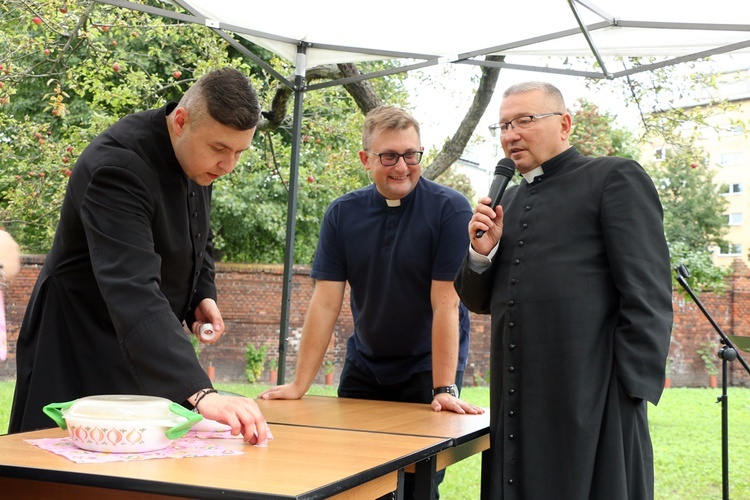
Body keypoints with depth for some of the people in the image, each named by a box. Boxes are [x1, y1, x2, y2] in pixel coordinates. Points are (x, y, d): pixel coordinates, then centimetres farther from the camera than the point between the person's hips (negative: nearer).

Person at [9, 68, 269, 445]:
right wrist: (200, 393, -51)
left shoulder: (200, 156, -3)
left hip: (152, 343, 7)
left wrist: (203, 294, -3)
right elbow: (132, 291, -42)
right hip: (80, 353, -7)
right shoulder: (119, 165, -30)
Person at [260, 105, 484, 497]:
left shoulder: (450, 210, -14)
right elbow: (325, 303, -6)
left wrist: (445, 388, -22)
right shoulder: (342, 214, -3)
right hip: (363, 369, 4)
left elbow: (445, 304, -19)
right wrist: (299, 384, -10)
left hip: (426, 370, -3)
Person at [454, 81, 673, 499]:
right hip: (518, 402, 6)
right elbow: (479, 301, 20)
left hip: (591, 400, -6)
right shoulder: (509, 201, 20)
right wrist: (481, 252, 1)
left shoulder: (616, 178, -1)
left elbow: (648, 296, -9)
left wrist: (633, 392, -15)